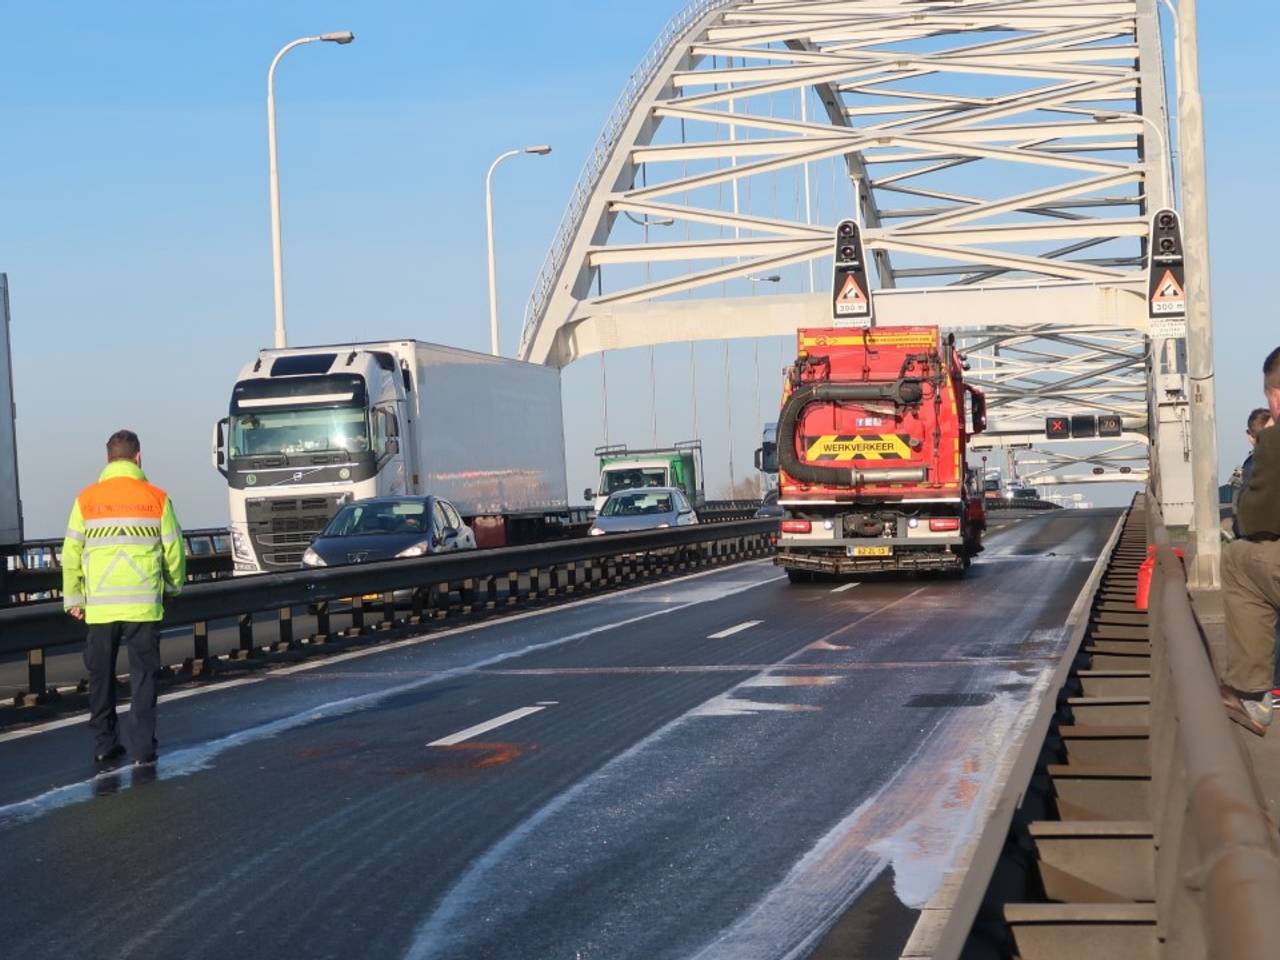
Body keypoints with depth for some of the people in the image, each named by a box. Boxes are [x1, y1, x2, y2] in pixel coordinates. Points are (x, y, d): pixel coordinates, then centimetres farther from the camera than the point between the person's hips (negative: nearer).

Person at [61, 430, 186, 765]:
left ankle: (104, 744, 19)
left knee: (101, 676, 14)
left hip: (99, 607, 1)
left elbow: (71, 554, 1)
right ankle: (143, 748, 1)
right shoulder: (157, 499, -1)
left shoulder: (86, 499, 0)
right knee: (144, 675, 4)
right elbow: (174, 551, 3)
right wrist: (173, 585, 21)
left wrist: (73, 598, 12)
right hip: (144, 605, -1)